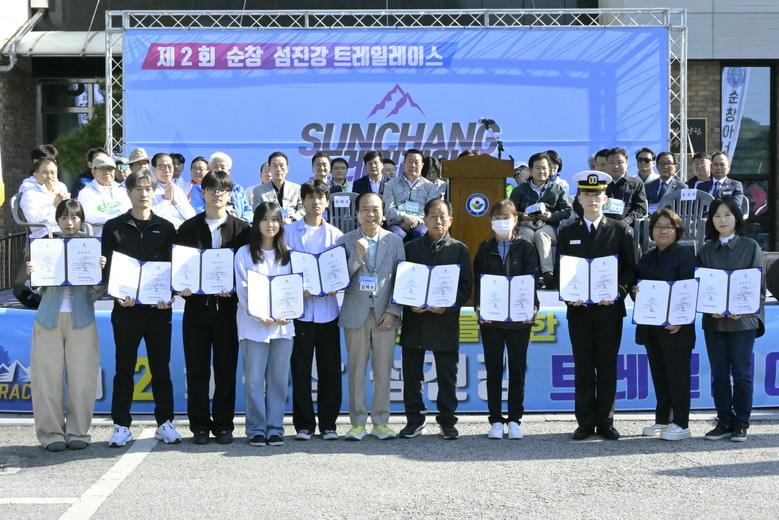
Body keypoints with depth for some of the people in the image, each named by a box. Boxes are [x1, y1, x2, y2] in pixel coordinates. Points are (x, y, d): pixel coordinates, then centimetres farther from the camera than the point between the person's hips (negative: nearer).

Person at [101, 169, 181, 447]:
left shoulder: (166, 228, 8)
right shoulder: (114, 227, 5)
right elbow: (106, 267, 3)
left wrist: (169, 295, -11)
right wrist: (117, 294, -13)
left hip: (159, 308, 1)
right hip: (126, 307, -1)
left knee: (161, 367, 5)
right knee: (124, 368, 3)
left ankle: (165, 423, 13)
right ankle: (122, 426, 9)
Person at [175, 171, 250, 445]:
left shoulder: (241, 228, 6)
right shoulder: (189, 228, 9)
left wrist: (233, 288, -15)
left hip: (227, 306, -1)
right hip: (196, 306, 1)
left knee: (226, 368, 3)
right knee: (197, 368, 3)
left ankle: (223, 424, 11)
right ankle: (199, 425, 10)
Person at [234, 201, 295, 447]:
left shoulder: (288, 254, 12)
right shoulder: (244, 254, 3)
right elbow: (243, 290, -4)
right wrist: (259, 316, -17)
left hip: (283, 324, 2)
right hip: (254, 324, -2)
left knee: (279, 379, 3)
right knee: (254, 379, -2)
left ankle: (275, 428, 10)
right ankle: (256, 429, 6)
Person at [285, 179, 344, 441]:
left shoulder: (335, 235, 10)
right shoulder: (289, 232, 5)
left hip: (327, 309, 1)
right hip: (300, 308, -1)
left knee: (330, 368, 3)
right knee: (300, 368, 1)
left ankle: (328, 424, 11)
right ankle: (303, 424, 9)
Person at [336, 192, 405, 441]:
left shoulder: (395, 241, 7)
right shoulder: (346, 241, 4)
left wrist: (392, 312, -4)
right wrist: (357, 255, -14)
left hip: (385, 314, 1)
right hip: (356, 313, -1)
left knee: (383, 369, 3)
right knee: (356, 369, 1)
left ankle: (380, 422, 11)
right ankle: (357, 423, 9)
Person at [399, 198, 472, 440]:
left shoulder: (459, 249, 7)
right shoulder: (411, 248, 9)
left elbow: (466, 285, 2)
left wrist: (448, 306, -13)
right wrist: (410, 304, -11)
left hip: (445, 321, -1)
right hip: (414, 319, 1)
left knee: (447, 375, 3)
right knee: (412, 373, 4)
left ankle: (447, 421, 13)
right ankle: (414, 420, 14)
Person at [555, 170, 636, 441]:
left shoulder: (621, 230, 5)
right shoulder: (567, 233, 10)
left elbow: (631, 269, 3)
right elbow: (559, 272, 10)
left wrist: (617, 292, -13)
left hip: (609, 309, -1)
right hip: (579, 310, 1)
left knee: (607, 367, 3)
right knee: (583, 367, 3)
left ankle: (605, 421, 11)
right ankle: (585, 422, 9)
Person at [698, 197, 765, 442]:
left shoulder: (750, 247, 3)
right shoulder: (706, 250, 9)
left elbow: (759, 284, 0)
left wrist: (743, 309, -15)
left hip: (742, 320, -3)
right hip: (714, 320, 3)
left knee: (741, 374, 0)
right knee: (719, 375, 5)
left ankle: (741, 424, 9)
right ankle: (724, 422, 13)